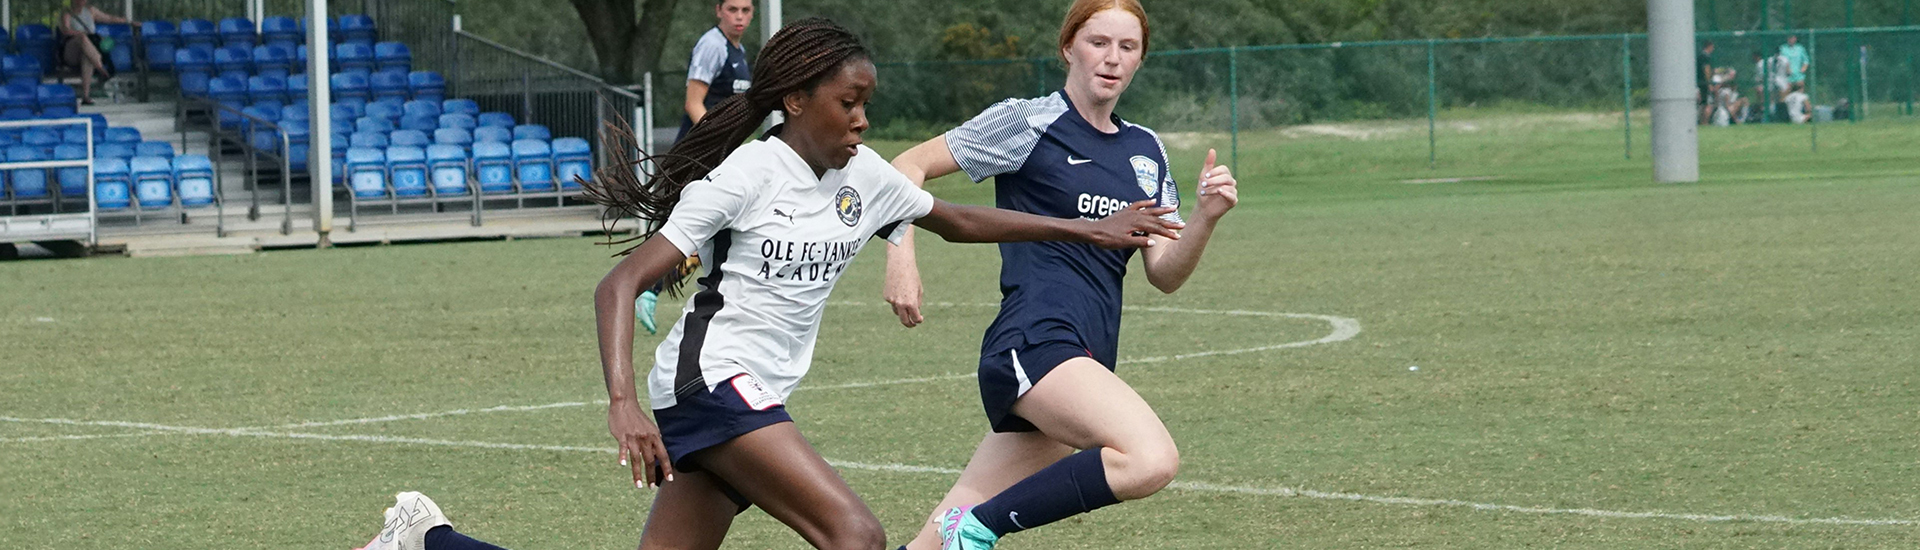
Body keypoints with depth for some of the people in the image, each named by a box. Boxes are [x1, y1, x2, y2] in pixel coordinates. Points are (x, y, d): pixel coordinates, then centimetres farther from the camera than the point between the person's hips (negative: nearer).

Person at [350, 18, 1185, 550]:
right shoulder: (746, 177, -12)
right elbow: (621, 283, -15)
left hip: (752, 400, 8)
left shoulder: (861, 176, 10)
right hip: (709, 379, -8)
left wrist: (1086, 229, 21)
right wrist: (623, 401, -30)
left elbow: (957, 220, 27)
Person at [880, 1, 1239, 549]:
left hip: (1087, 362, 7)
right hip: (1035, 343, -7)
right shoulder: (1029, 122, -2)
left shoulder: (1146, 151, 17)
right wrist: (902, 257, -12)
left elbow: (1164, 275, 14)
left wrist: (1206, 217, -5)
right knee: (1152, 458, -29)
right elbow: (909, 166, 1)